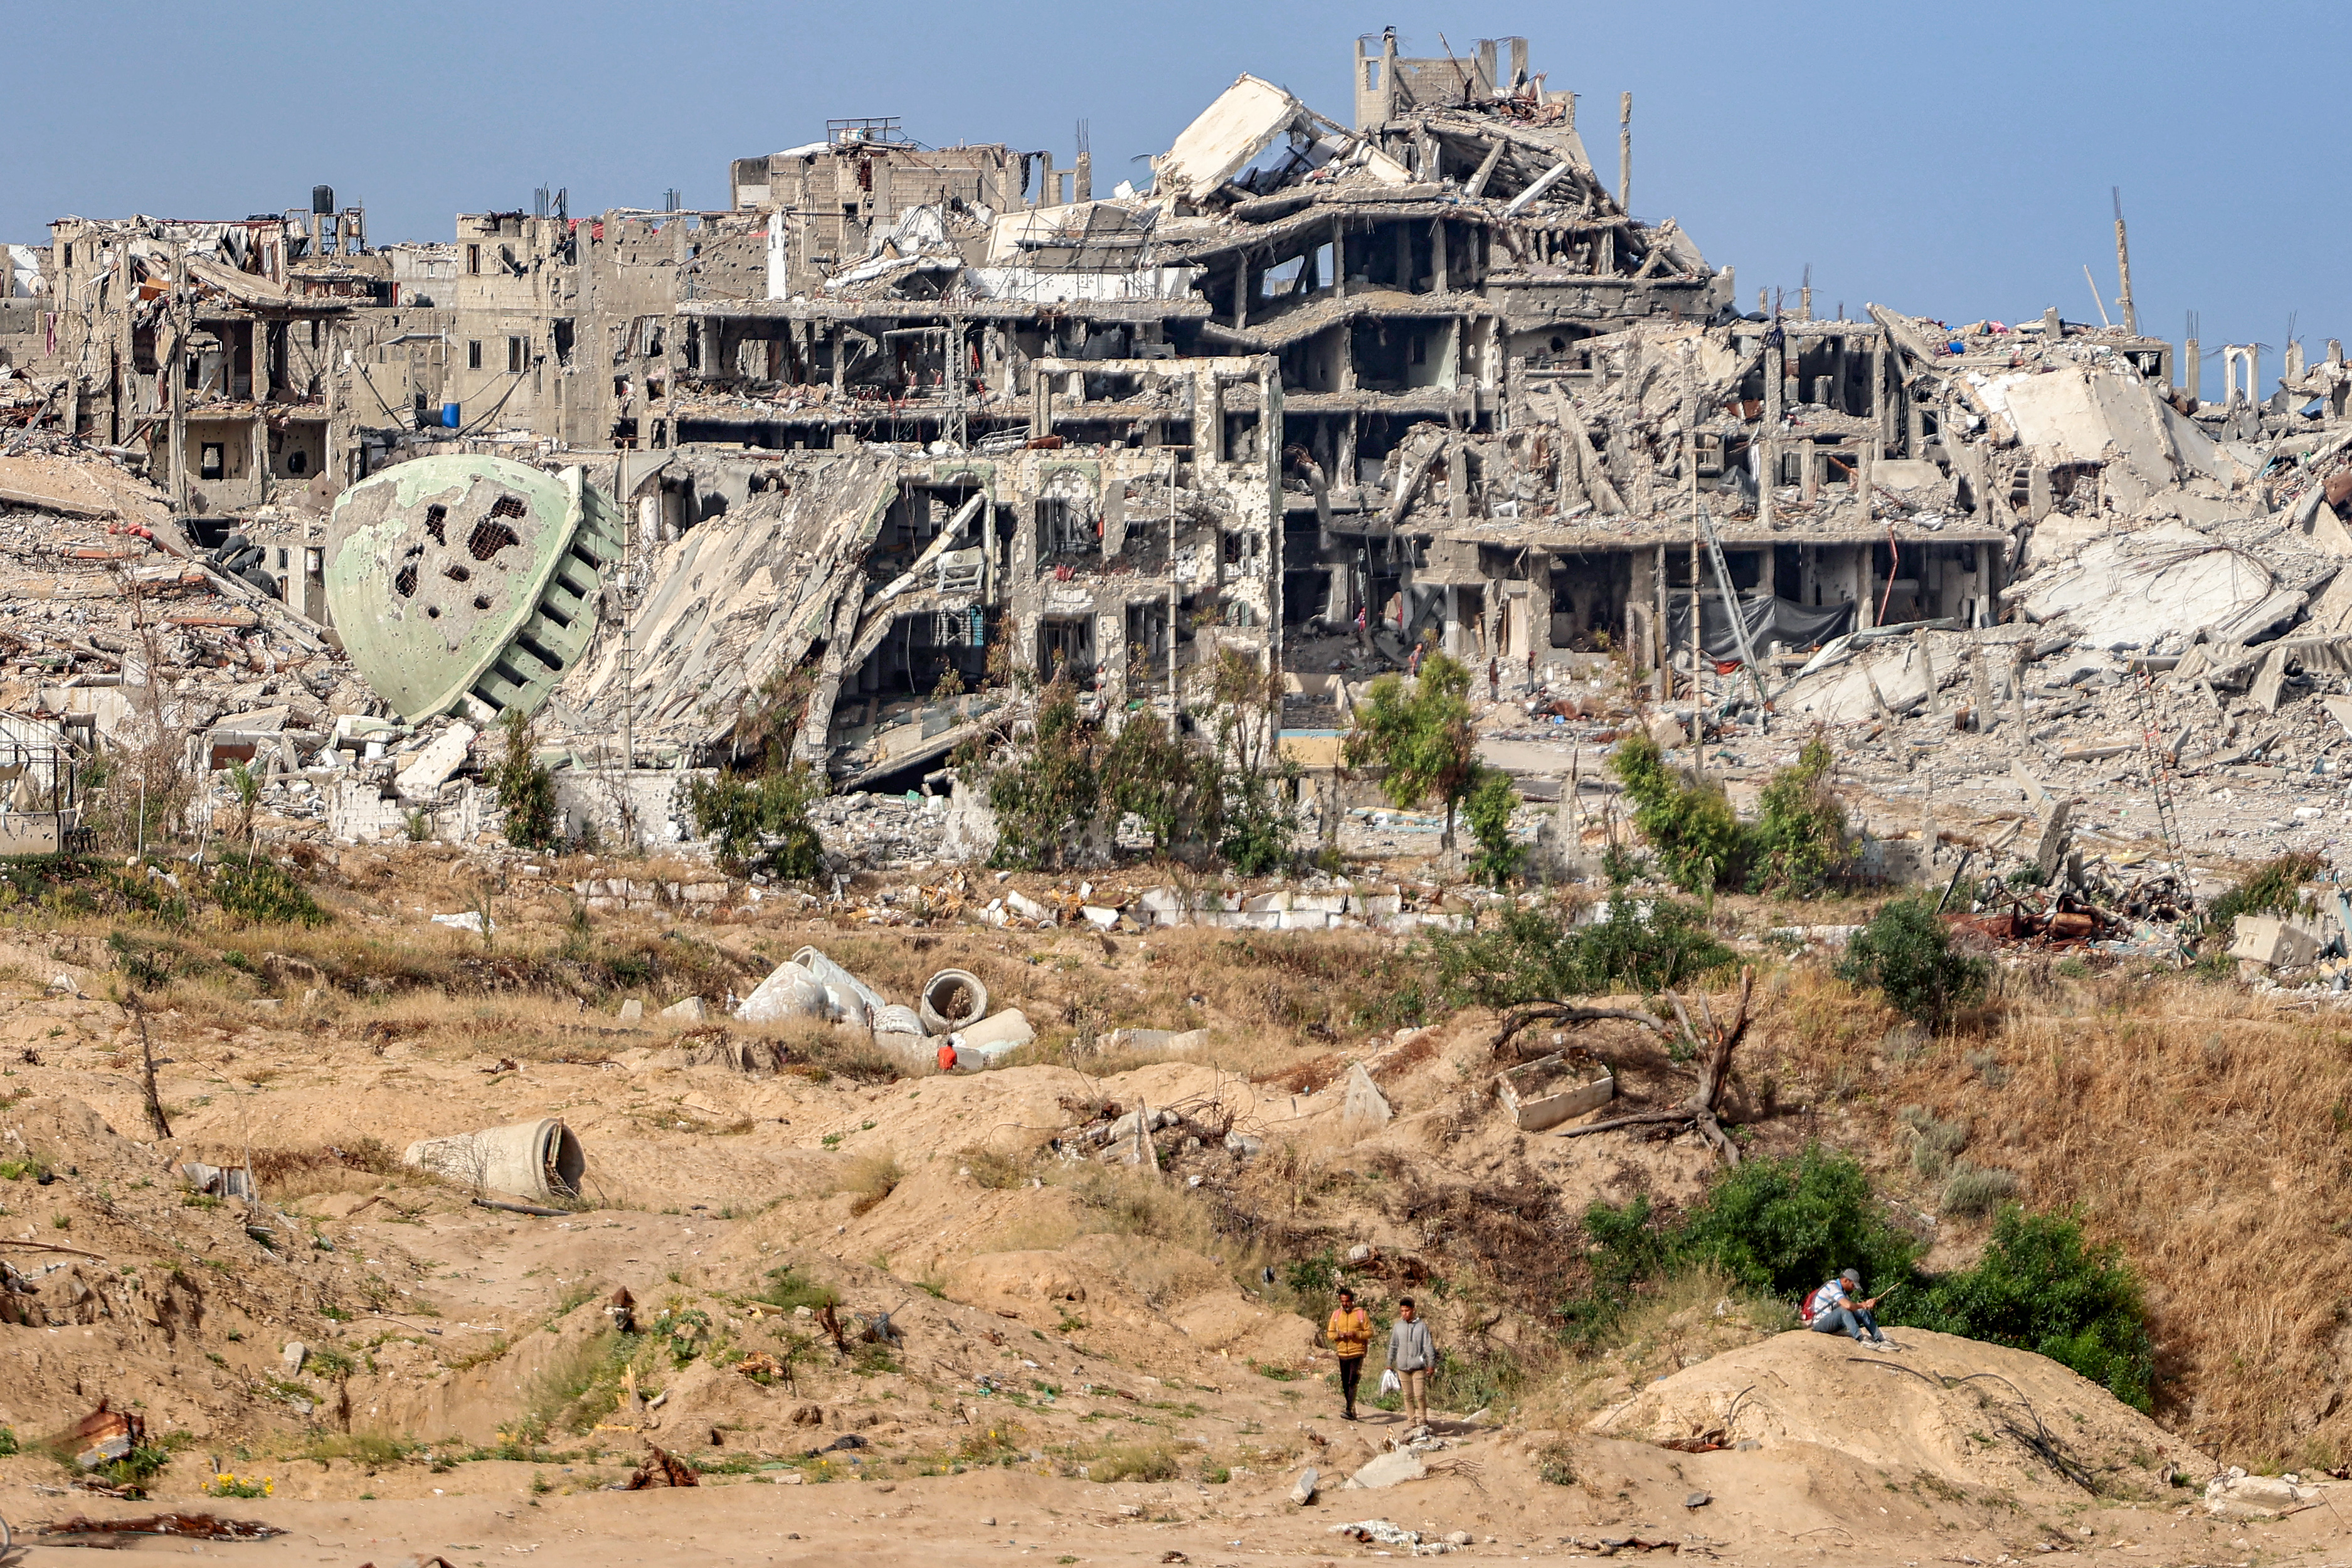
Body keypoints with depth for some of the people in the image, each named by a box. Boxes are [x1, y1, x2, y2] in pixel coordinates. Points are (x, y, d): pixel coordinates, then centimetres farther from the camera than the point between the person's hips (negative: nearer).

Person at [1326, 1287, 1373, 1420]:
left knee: (1353, 1382, -15)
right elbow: (1330, 1333, 10)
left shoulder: (1361, 1314, -3)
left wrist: (1356, 1334, -19)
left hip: (1357, 1354, -5)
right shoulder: (1336, 1314, 8)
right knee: (1345, 1384, 9)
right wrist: (1339, 1335, -12)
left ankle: (1349, 1410, -20)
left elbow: (1370, 1333, -2)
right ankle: (1351, 1410, 20)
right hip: (1342, 1354, 5)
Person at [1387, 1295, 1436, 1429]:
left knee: (1420, 1394, -8)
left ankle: (1423, 1419, 7)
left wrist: (1431, 1364, -4)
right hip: (1402, 1367, 3)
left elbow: (1428, 1346, -1)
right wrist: (1390, 1364, 16)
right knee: (1408, 1396, 7)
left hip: (1418, 1366, -3)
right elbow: (1393, 1346, 15)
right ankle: (1411, 1422, 13)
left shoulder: (1421, 1326, -2)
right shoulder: (1397, 1327, 7)